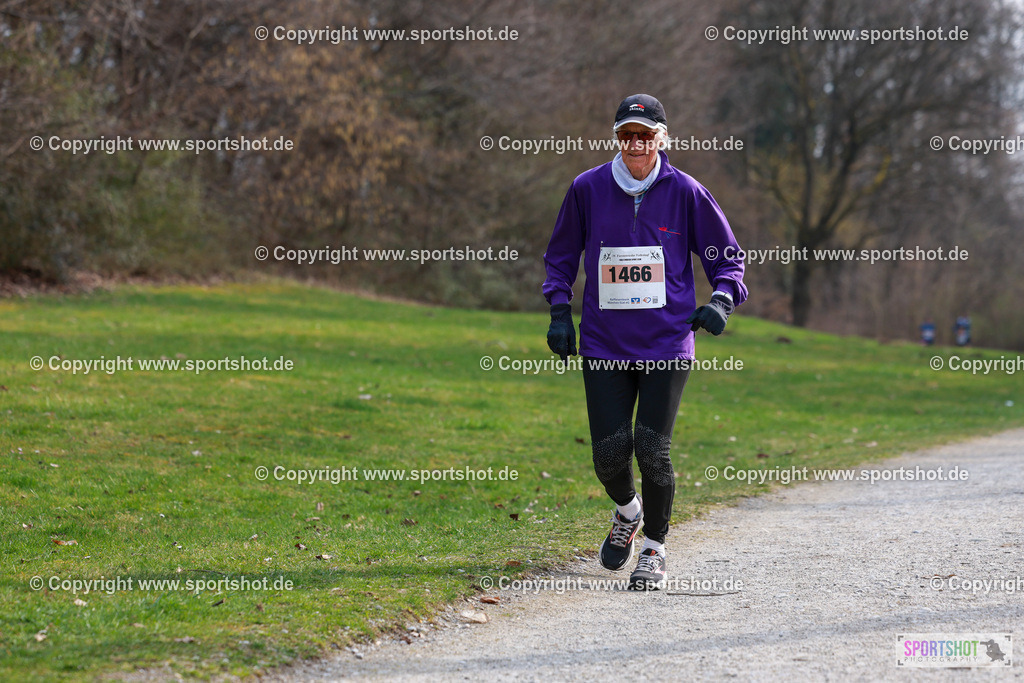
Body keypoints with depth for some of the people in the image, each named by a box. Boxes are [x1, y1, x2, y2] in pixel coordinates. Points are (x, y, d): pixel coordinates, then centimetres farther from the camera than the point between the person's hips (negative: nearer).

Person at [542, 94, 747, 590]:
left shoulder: (684, 192, -1)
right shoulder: (587, 189, 2)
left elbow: (727, 256, 9)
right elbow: (560, 256, 16)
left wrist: (721, 301, -9)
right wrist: (560, 313, 5)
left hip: (667, 341, -2)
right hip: (604, 343, 2)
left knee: (652, 449, -9)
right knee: (610, 451, -3)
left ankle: (654, 550, 10)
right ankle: (626, 512, 32)